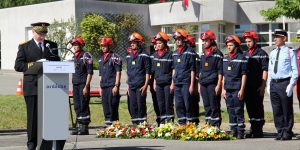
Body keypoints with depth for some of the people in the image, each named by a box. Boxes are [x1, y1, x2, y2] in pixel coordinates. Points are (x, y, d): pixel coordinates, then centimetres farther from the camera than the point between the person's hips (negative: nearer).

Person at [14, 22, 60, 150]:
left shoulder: (52, 46, 16)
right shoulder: (25, 47, 6)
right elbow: (18, 65, -1)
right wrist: (31, 65, -15)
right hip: (32, 86, -2)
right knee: (33, 115, 0)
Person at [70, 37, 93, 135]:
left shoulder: (86, 56, -7)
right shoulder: (75, 57, 16)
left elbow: (90, 72, -11)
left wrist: (86, 86, -17)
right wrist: (73, 85, 16)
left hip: (83, 84, -8)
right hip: (75, 84, 8)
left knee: (84, 106, -6)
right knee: (77, 107, 8)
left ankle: (85, 128, -3)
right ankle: (80, 127, 14)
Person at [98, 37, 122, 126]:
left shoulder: (115, 57, -4)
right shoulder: (101, 59, 19)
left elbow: (118, 72, -8)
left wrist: (116, 86, -14)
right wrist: (101, 87, 18)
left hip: (112, 86, -7)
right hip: (104, 87, 7)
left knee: (112, 106, -8)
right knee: (106, 107, 8)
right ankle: (108, 124, 14)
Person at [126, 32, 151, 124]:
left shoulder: (144, 55, -3)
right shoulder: (129, 56, 16)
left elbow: (148, 72, -5)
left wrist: (145, 85, -12)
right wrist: (128, 84, 17)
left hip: (140, 85, -6)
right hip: (131, 86, 6)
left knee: (141, 106, -6)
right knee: (132, 106, 6)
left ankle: (142, 123, -2)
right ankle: (135, 124, 11)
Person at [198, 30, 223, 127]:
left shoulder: (217, 54, -4)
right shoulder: (203, 54, 16)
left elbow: (220, 71, -8)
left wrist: (219, 85, -13)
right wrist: (199, 83, 16)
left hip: (213, 84, -7)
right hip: (203, 84, 7)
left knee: (214, 106, -4)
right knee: (207, 106, 9)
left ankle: (216, 126, -2)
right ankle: (208, 124, 15)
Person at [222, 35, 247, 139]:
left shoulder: (241, 58, -4)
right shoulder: (225, 59, 14)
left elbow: (244, 75, -6)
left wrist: (242, 89, -12)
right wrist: (223, 88, 10)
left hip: (237, 89, -6)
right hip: (228, 89, 6)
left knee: (239, 111, -4)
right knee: (230, 111, 8)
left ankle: (240, 132, -1)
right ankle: (233, 131, 13)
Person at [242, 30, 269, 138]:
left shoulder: (261, 53, -4)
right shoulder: (245, 54, 16)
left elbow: (265, 70, -8)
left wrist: (263, 86, -15)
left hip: (257, 87, -6)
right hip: (247, 86, 6)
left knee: (258, 108, -2)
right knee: (250, 108, 8)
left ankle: (259, 130, 3)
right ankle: (253, 129, 16)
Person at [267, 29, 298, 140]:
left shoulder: (290, 52, -2)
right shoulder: (272, 53, 15)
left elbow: (295, 71, -3)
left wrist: (291, 85, -12)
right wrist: (268, 84, 12)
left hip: (284, 83, -5)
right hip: (274, 84, 5)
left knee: (287, 110, 0)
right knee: (276, 111, 7)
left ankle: (287, 133, 7)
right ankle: (280, 132, 16)